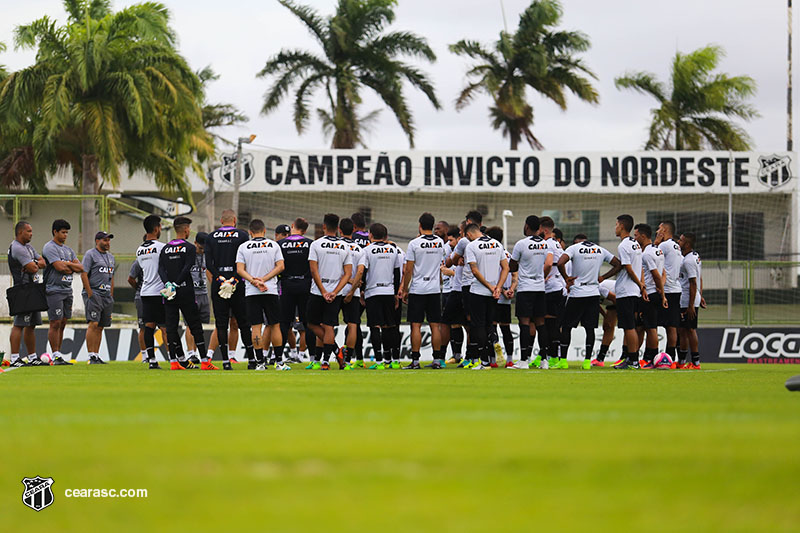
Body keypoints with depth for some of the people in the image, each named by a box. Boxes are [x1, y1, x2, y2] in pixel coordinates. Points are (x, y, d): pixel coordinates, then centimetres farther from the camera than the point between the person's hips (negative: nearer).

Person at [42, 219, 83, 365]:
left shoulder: (68, 250, 19)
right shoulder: (49, 248, -8)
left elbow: (80, 268, 11)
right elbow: (59, 267, -19)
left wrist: (66, 264, -5)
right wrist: (72, 267, -2)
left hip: (67, 290, 8)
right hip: (55, 290, -8)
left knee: (62, 324, 8)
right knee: (55, 323, -8)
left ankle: (58, 354, 11)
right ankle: (56, 356, -8)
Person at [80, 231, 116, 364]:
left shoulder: (110, 257, 20)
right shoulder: (90, 254, -4)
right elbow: (84, 275, -10)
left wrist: (111, 296, 16)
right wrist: (90, 294, -15)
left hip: (106, 296, 8)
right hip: (93, 294, -8)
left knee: (100, 327, 6)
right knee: (93, 324, -16)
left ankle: (96, 356, 8)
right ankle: (91, 357, -18)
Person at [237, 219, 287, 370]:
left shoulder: (243, 247, 4)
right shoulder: (273, 245, 4)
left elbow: (240, 269, -5)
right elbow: (280, 267, -3)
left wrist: (254, 281, -13)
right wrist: (263, 280, -8)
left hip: (251, 292, 0)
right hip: (271, 291, 0)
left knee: (256, 327, 0)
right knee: (274, 326, 6)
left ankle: (260, 362, -3)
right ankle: (279, 362, 7)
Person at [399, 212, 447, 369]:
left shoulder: (414, 244, -10)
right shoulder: (440, 243, 4)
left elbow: (408, 270, -9)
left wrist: (405, 290, 2)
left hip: (417, 290, -4)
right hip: (434, 289, 4)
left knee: (416, 326, -2)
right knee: (435, 326, 6)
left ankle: (415, 361, -4)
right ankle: (437, 359, 6)